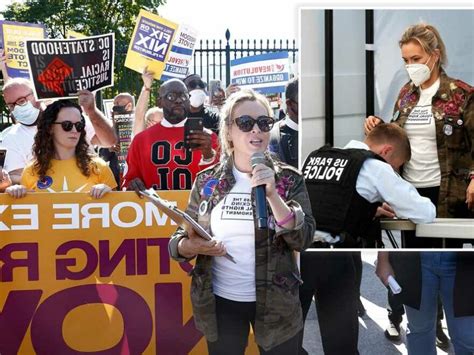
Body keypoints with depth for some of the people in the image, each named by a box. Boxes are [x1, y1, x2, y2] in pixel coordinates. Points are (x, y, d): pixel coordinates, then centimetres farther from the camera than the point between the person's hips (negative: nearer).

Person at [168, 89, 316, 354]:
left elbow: (303, 239, -13)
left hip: (275, 303, -1)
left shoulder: (289, 179, -4)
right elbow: (180, 240, 5)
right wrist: (192, 246, -17)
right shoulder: (207, 181, 0)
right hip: (220, 302, 1)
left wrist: (272, 194, -24)